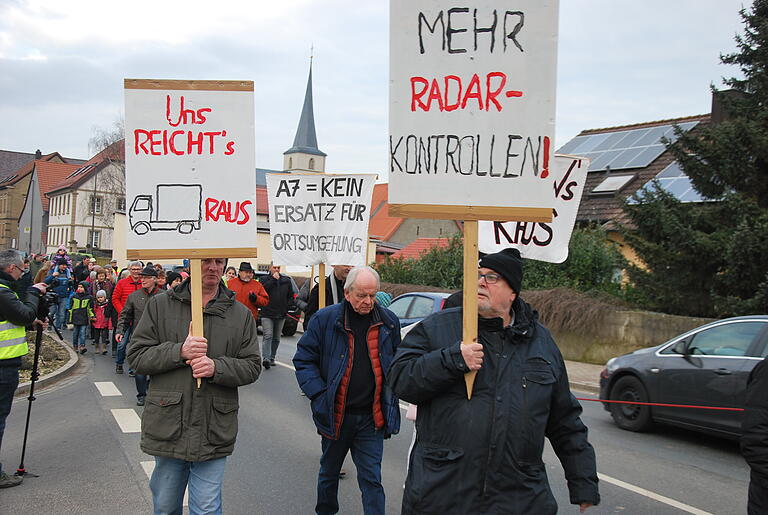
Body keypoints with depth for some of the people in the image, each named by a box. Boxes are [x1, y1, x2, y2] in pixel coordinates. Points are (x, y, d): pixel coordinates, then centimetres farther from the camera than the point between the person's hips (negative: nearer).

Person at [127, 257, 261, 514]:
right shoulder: (160, 305, 2)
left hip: (213, 433, -1)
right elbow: (136, 355, -1)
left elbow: (252, 366, 3)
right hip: (167, 426, 1)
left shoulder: (241, 314, 4)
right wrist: (179, 351, -16)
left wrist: (216, 367, -16)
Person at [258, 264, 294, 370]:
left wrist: (287, 305, 2)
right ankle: (266, 358, -23)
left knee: (276, 338, 11)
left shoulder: (287, 280, 12)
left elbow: (291, 296, 17)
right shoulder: (264, 279, 3)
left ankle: (272, 358, 20)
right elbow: (263, 290, -16)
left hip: (281, 314, 4)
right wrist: (273, 279, -15)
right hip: (267, 314, -4)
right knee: (268, 336, -16)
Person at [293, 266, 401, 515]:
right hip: (335, 414, 0)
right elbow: (304, 360, -3)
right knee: (329, 472, 20)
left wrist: (391, 396, 5)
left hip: (372, 417, 0)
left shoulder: (388, 321, 1)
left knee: (372, 479, 3)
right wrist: (319, 394, -14)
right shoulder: (325, 319, -7)